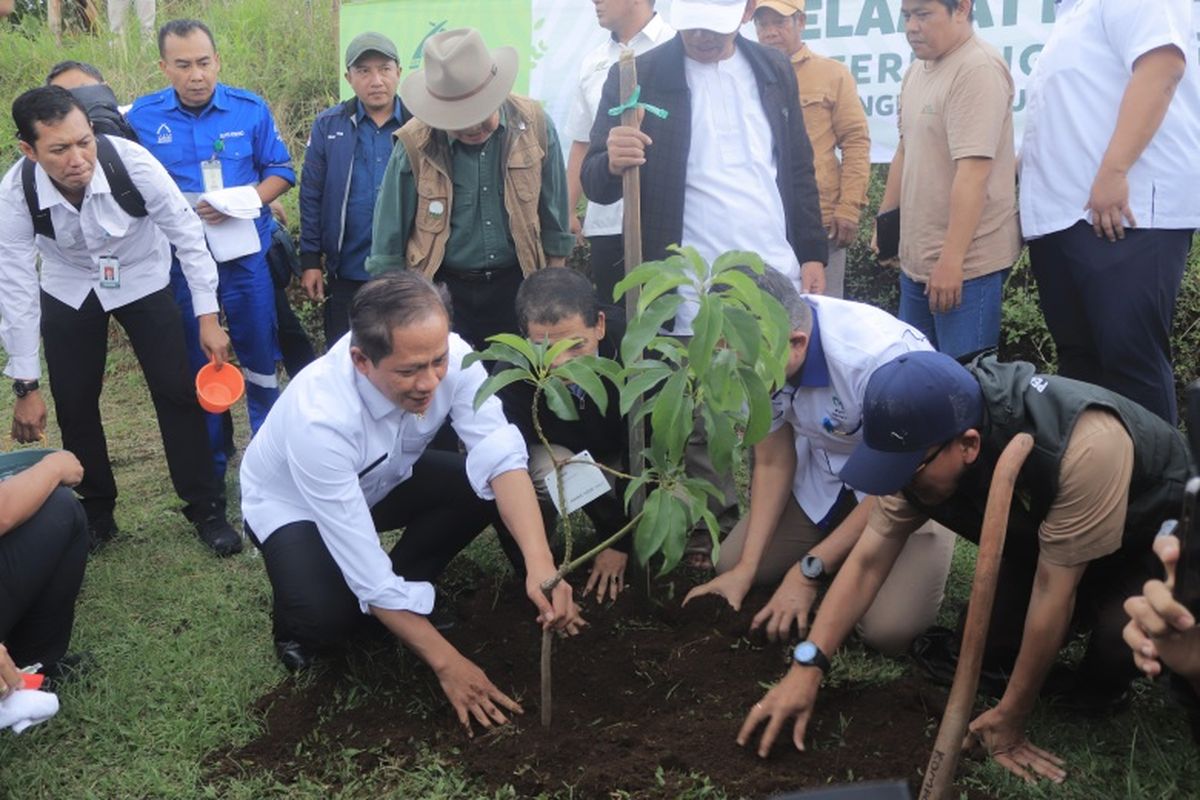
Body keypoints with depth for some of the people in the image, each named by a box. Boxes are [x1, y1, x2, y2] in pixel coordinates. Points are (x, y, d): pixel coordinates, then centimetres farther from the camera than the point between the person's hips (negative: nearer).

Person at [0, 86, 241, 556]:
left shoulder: (132, 162, -33)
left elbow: (187, 234, -19)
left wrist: (208, 318, -18)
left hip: (141, 279, -1)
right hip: (68, 290, 1)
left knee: (177, 391, -6)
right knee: (73, 404, 2)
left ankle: (205, 510, 10)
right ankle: (96, 513, 24)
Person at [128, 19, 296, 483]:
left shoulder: (250, 108, -4)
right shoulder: (141, 117, -4)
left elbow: (280, 171, -1)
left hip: (246, 253, 0)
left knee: (260, 355, 9)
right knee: (198, 364, 12)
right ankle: (210, 468, 28)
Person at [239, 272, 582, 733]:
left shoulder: (450, 357, -29)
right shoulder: (319, 418, -41)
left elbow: (502, 458, -34)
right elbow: (365, 569, -37)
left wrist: (540, 565, -50)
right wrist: (446, 662, -34)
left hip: (383, 480, 5)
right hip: (295, 504, -5)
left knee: (485, 488, -20)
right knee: (329, 617, -32)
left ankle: (402, 598, 2)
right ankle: (301, 619, 5)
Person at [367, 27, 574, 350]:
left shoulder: (533, 124, -8)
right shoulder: (416, 143, -13)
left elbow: (553, 214, 4)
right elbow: (390, 238, -3)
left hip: (518, 287, 2)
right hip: (444, 291, -1)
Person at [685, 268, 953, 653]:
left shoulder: (881, 357, -37)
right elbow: (773, 462, -6)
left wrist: (809, 571, -24)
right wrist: (745, 569, -14)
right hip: (827, 473, 6)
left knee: (887, 627, -22)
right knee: (731, 563, -2)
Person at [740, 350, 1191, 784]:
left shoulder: (1080, 448, -44)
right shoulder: (926, 446, -24)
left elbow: (1052, 591, -35)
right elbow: (869, 559, -19)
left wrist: (1010, 720, -24)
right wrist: (807, 666, -27)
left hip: (1152, 534, -5)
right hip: (1042, 530, 5)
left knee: (1121, 641, -29)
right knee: (993, 647, -10)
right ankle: (1085, 612, 17)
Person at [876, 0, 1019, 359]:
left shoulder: (977, 69, -17)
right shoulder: (916, 70, 12)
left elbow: (973, 171, -24)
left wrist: (951, 261, -26)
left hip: (964, 263, -9)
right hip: (916, 259, 9)